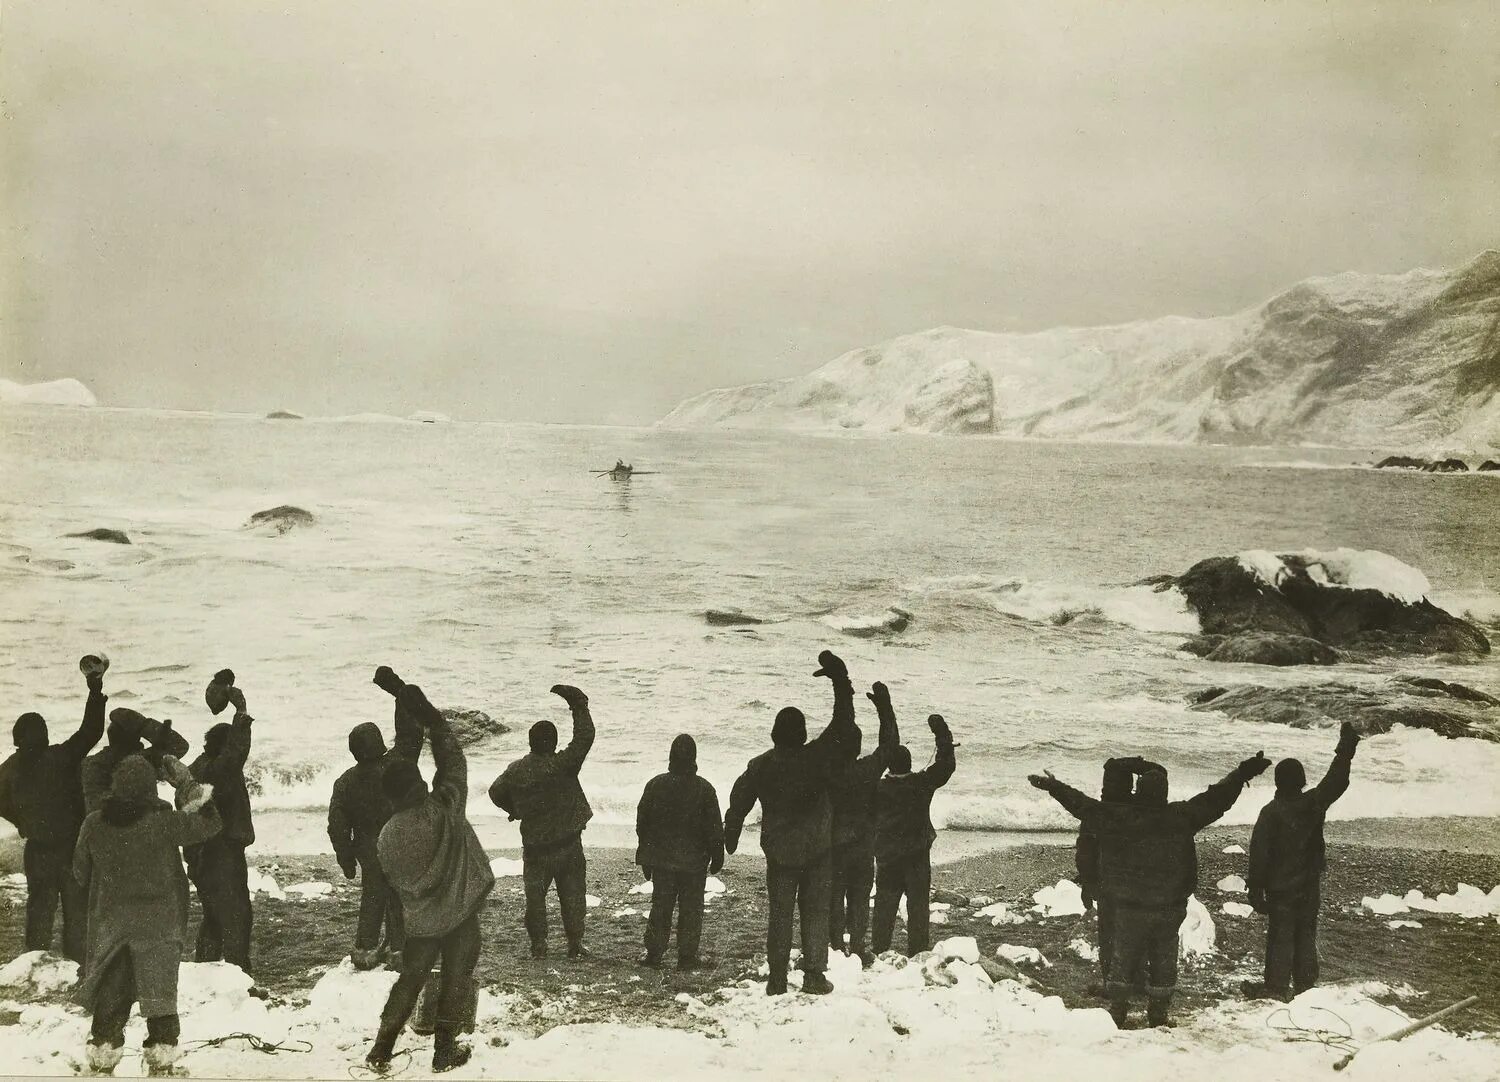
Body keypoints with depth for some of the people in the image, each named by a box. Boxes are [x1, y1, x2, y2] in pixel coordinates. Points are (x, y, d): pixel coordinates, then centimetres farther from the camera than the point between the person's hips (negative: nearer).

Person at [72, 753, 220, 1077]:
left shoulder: (94, 825, -5)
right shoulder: (162, 822, -16)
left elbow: (81, 873, 7)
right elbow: (208, 823, -5)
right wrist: (186, 783, 0)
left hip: (109, 926, 3)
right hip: (158, 927, -3)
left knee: (109, 996, 13)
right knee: (161, 997, 7)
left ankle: (100, 1063, 16)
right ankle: (161, 1064, 8)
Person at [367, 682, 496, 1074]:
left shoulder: (389, 835, -12)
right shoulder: (445, 809, -19)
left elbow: (393, 879, 1)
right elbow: (453, 762, -9)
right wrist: (432, 720, -5)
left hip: (420, 920, 3)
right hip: (460, 913, -3)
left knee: (410, 978, 17)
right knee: (456, 978, 10)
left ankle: (381, 1049, 18)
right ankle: (445, 1050, 12)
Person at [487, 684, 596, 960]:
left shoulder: (516, 770, -5)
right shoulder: (563, 765, -17)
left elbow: (496, 792, 9)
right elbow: (584, 736, -17)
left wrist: (515, 810, 25)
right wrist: (578, 706, -9)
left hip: (535, 847, 2)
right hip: (568, 844, -2)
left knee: (535, 895, 13)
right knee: (572, 894, 9)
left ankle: (538, 943, 15)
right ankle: (575, 943, 12)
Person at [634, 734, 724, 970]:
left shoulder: (655, 785, -4)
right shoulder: (704, 789, -10)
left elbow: (642, 822, 4)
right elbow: (714, 828, -6)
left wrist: (645, 858, 14)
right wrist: (717, 858, 6)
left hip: (661, 860, 2)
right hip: (694, 861, -2)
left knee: (660, 906, 12)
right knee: (691, 909, 5)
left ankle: (654, 952, 14)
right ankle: (687, 956, 6)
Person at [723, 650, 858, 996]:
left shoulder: (760, 766, -5)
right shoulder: (818, 757, -12)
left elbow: (738, 802, 4)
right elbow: (843, 726, -5)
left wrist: (730, 837, 20)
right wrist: (840, 681, -1)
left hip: (779, 853, 2)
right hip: (817, 851, -1)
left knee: (779, 913, 9)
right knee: (815, 912, 6)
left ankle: (777, 977, 8)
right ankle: (814, 974, 1)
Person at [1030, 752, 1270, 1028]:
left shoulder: (1119, 817, -11)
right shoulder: (1181, 816, -9)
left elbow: (1084, 806, -4)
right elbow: (1215, 799, -3)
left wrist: (1053, 787, 7)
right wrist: (1243, 773, 5)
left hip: (1129, 907, -1)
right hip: (1170, 907, 1)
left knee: (1123, 956, 12)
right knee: (1164, 959, 13)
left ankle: (1118, 1008, 13)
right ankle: (1159, 1011, 17)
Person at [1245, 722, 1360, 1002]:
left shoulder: (1271, 812, -18)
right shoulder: (1314, 802, -10)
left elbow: (1259, 853, -16)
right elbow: (1336, 780, 6)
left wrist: (1256, 891, -8)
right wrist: (1346, 747, 18)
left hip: (1281, 887, -4)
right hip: (1310, 885, 4)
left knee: (1280, 937, 3)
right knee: (1306, 934, 16)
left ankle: (1277, 987, 4)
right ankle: (1305, 982, 24)